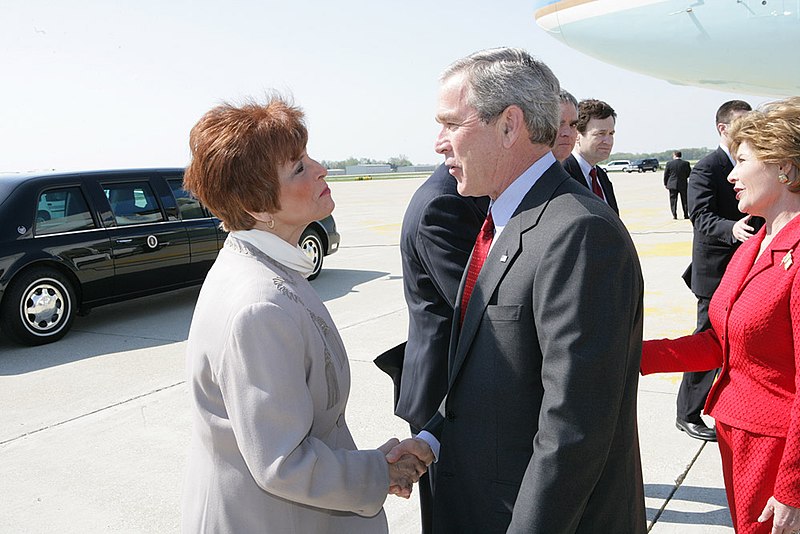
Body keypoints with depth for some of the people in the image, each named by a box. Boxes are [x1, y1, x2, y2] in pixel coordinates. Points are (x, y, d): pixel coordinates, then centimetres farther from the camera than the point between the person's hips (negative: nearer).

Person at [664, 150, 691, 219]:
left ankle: (674, 215, 0)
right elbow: (689, 174, 4)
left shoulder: (669, 163, -6)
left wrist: (665, 184, 9)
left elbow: (666, 174, -2)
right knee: (684, 200, 11)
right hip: (683, 185, 1)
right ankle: (686, 215, 13)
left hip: (672, 185, -1)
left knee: (673, 200, 5)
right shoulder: (686, 163, -4)